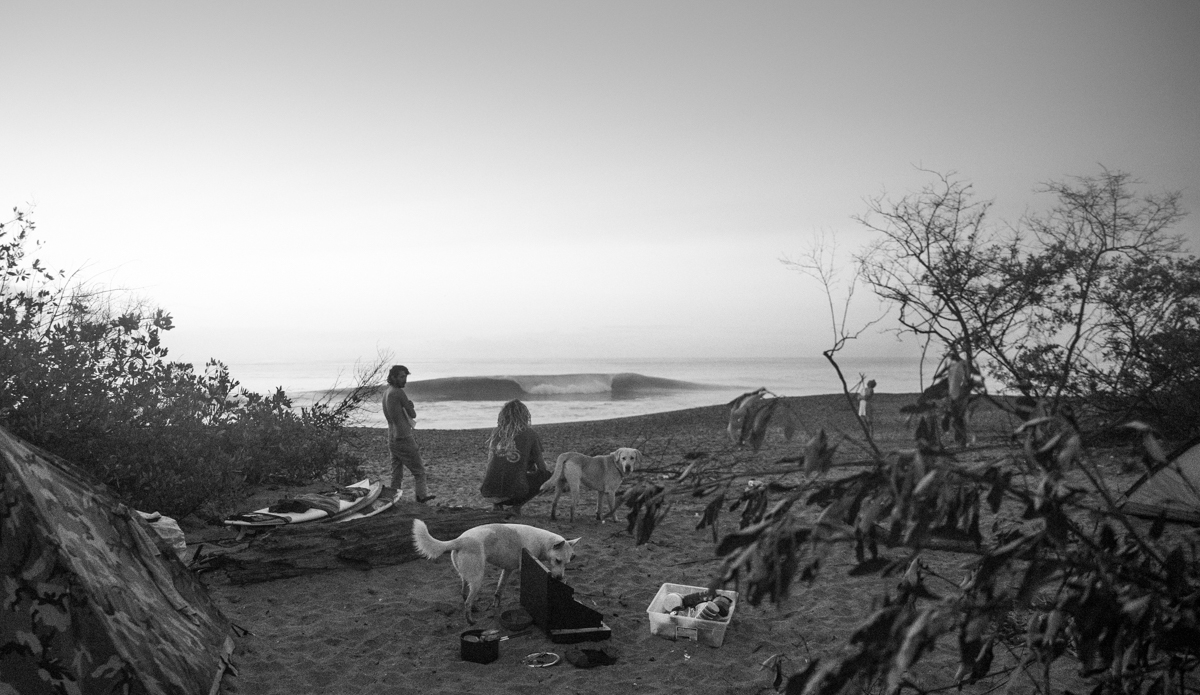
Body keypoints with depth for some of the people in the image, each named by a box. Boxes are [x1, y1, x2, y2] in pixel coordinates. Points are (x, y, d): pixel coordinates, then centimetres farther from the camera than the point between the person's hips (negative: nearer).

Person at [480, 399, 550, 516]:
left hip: (488, 492, 4)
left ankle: (496, 504, 14)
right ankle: (517, 505, 3)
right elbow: (541, 466, 12)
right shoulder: (530, 434, 2)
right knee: (547, 475, 18)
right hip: (514, 492, -4)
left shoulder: (495, 433, 11)